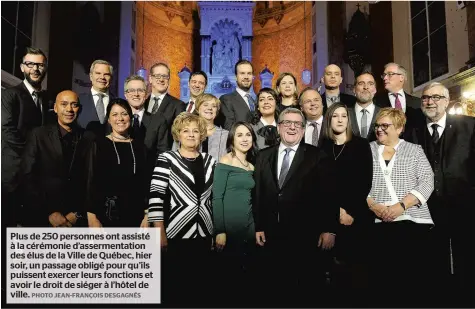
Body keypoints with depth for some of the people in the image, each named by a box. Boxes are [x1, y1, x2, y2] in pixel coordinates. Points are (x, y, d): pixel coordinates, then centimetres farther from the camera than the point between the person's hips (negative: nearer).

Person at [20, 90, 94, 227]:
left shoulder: (90, 139, -1)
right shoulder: (38, 134, -1)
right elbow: (27, 177, -4)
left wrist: (77, 214, -8)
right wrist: (49, 213, -10)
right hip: (41, 218, 0)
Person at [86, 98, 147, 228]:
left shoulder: (139, 147, 9)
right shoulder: (99, 145, 0)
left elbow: (144, 183, 8)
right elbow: (91, 182, -3)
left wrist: (147, 215, 2)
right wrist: (92, 217, -9)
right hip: (106, 214, -2)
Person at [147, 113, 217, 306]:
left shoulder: (210, 161, 9)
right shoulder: (166, 159, -4)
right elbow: (155, 196, -10)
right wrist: (160, 232, -13)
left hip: (204, 234, 4)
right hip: (175, 234, -4)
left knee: (201, 284, 12)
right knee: (173, 286, 5)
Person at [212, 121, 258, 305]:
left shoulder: (251, 166, 11)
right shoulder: (225, 161, -7)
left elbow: (250, 197, 13)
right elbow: (217, 198, -12)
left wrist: (257, 227, 8)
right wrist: (219, 231, -17)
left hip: (249, 225, 6)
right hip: (229, 226, -6)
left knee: (247, 271, 11)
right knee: (227, 272, 4)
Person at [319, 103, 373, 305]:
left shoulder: (361, 145, 3)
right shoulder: (322, 147, 8)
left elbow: (366, 181, -4)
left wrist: (352, 211, -10)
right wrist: (337, 209, -5)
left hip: (358, 214, -1)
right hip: (330, 214, 2)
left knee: (356, 264, 1)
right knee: (336, 264, 2)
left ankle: (357, 300, 18)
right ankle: (339, 299, 19)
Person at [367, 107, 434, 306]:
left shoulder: (415, 150, 12)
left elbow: (427, 182, 2)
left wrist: (401, 205, -12)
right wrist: (373, 206, -11)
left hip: (414, 221, 0)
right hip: (378, 223, 0)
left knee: (415, 279, -6)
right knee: (382, 279, -6)